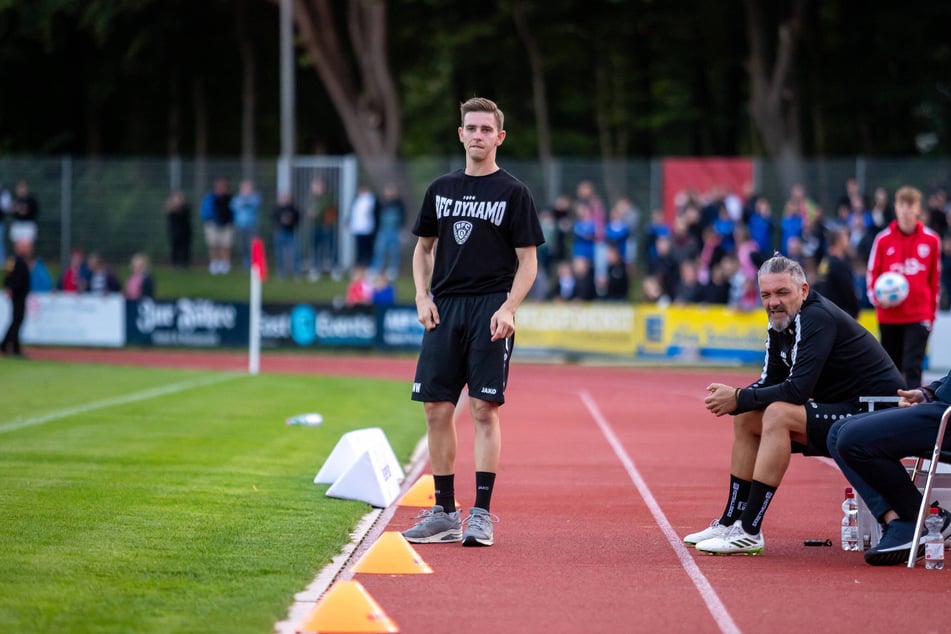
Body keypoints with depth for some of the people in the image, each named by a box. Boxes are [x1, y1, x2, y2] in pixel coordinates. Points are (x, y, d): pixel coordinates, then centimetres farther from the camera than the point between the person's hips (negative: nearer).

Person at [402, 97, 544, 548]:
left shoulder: (513, 193, 1)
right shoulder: (441, 189, 13)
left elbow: (528, 260, -1)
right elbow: (424, 247, 20)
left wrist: (509, 307, -15)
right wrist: (423, 297, 4)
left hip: (490, 310, -4)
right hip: (444, 309, 4)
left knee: (484, 409, -7)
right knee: (437, 409, 3)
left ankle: (481, 514, -3)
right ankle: (444, 513, 11)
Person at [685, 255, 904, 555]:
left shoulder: (817, 319, -22)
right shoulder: (781, 321, 6)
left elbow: (798, 390, -29)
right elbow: (771, 381, 8)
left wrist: (739, 399, -21)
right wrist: (733, 398, -12)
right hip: (841, 411, 10)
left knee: (778, 415, -28)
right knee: (746, 419, 9)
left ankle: (749, 532, -26)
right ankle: (731, 522, 13)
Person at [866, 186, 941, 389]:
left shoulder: (931, 240, 1)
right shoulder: (883, 239, 0)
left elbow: (935, 279, 8)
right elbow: (872, 273, 4)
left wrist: (932, 312, 10)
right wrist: (877, 297, -14)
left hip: (919, 316, -1)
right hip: (889, 316, 1)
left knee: (913, 367, -12)